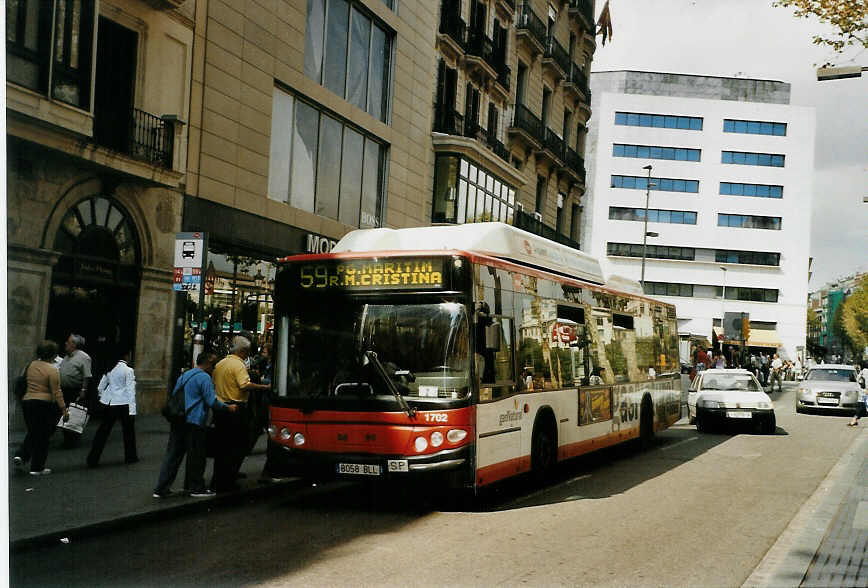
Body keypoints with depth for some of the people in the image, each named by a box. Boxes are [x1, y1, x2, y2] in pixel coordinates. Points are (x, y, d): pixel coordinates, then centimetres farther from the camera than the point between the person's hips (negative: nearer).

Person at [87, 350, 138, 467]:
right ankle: (130, 456, 25)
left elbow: (100, 387, 13)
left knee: (103, 431, 8)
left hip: (108, 403, 5)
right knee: (128, 430, 14)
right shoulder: (128, 370, -10)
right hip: (123, 403, -5)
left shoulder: (110, 369, 7)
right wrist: (132, 410, -14)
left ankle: (92, 460, 4)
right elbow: (131, 391, -13)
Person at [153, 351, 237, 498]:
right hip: (194, 423, -8)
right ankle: (196, 488, 11)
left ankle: (161, 488, 7)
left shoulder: (184, 376, 17)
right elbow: (212, 401, -14)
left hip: (177, 422, 8)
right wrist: (228, 408, -4)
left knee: (172, 455, 8)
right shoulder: (204, 378, -9)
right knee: (196, 457, 4)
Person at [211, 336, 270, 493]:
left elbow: (213, 384, 19)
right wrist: (265, 387, -20)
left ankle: (217, 482, 20)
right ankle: (226, 483, -2)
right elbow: (245, 385, -25)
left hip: (219, 408, 8)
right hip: (236, 409, -8)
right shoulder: (238, 365, -13)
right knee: (238, 447, 0)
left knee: (222, 446, 15)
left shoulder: (219, 364, 13)